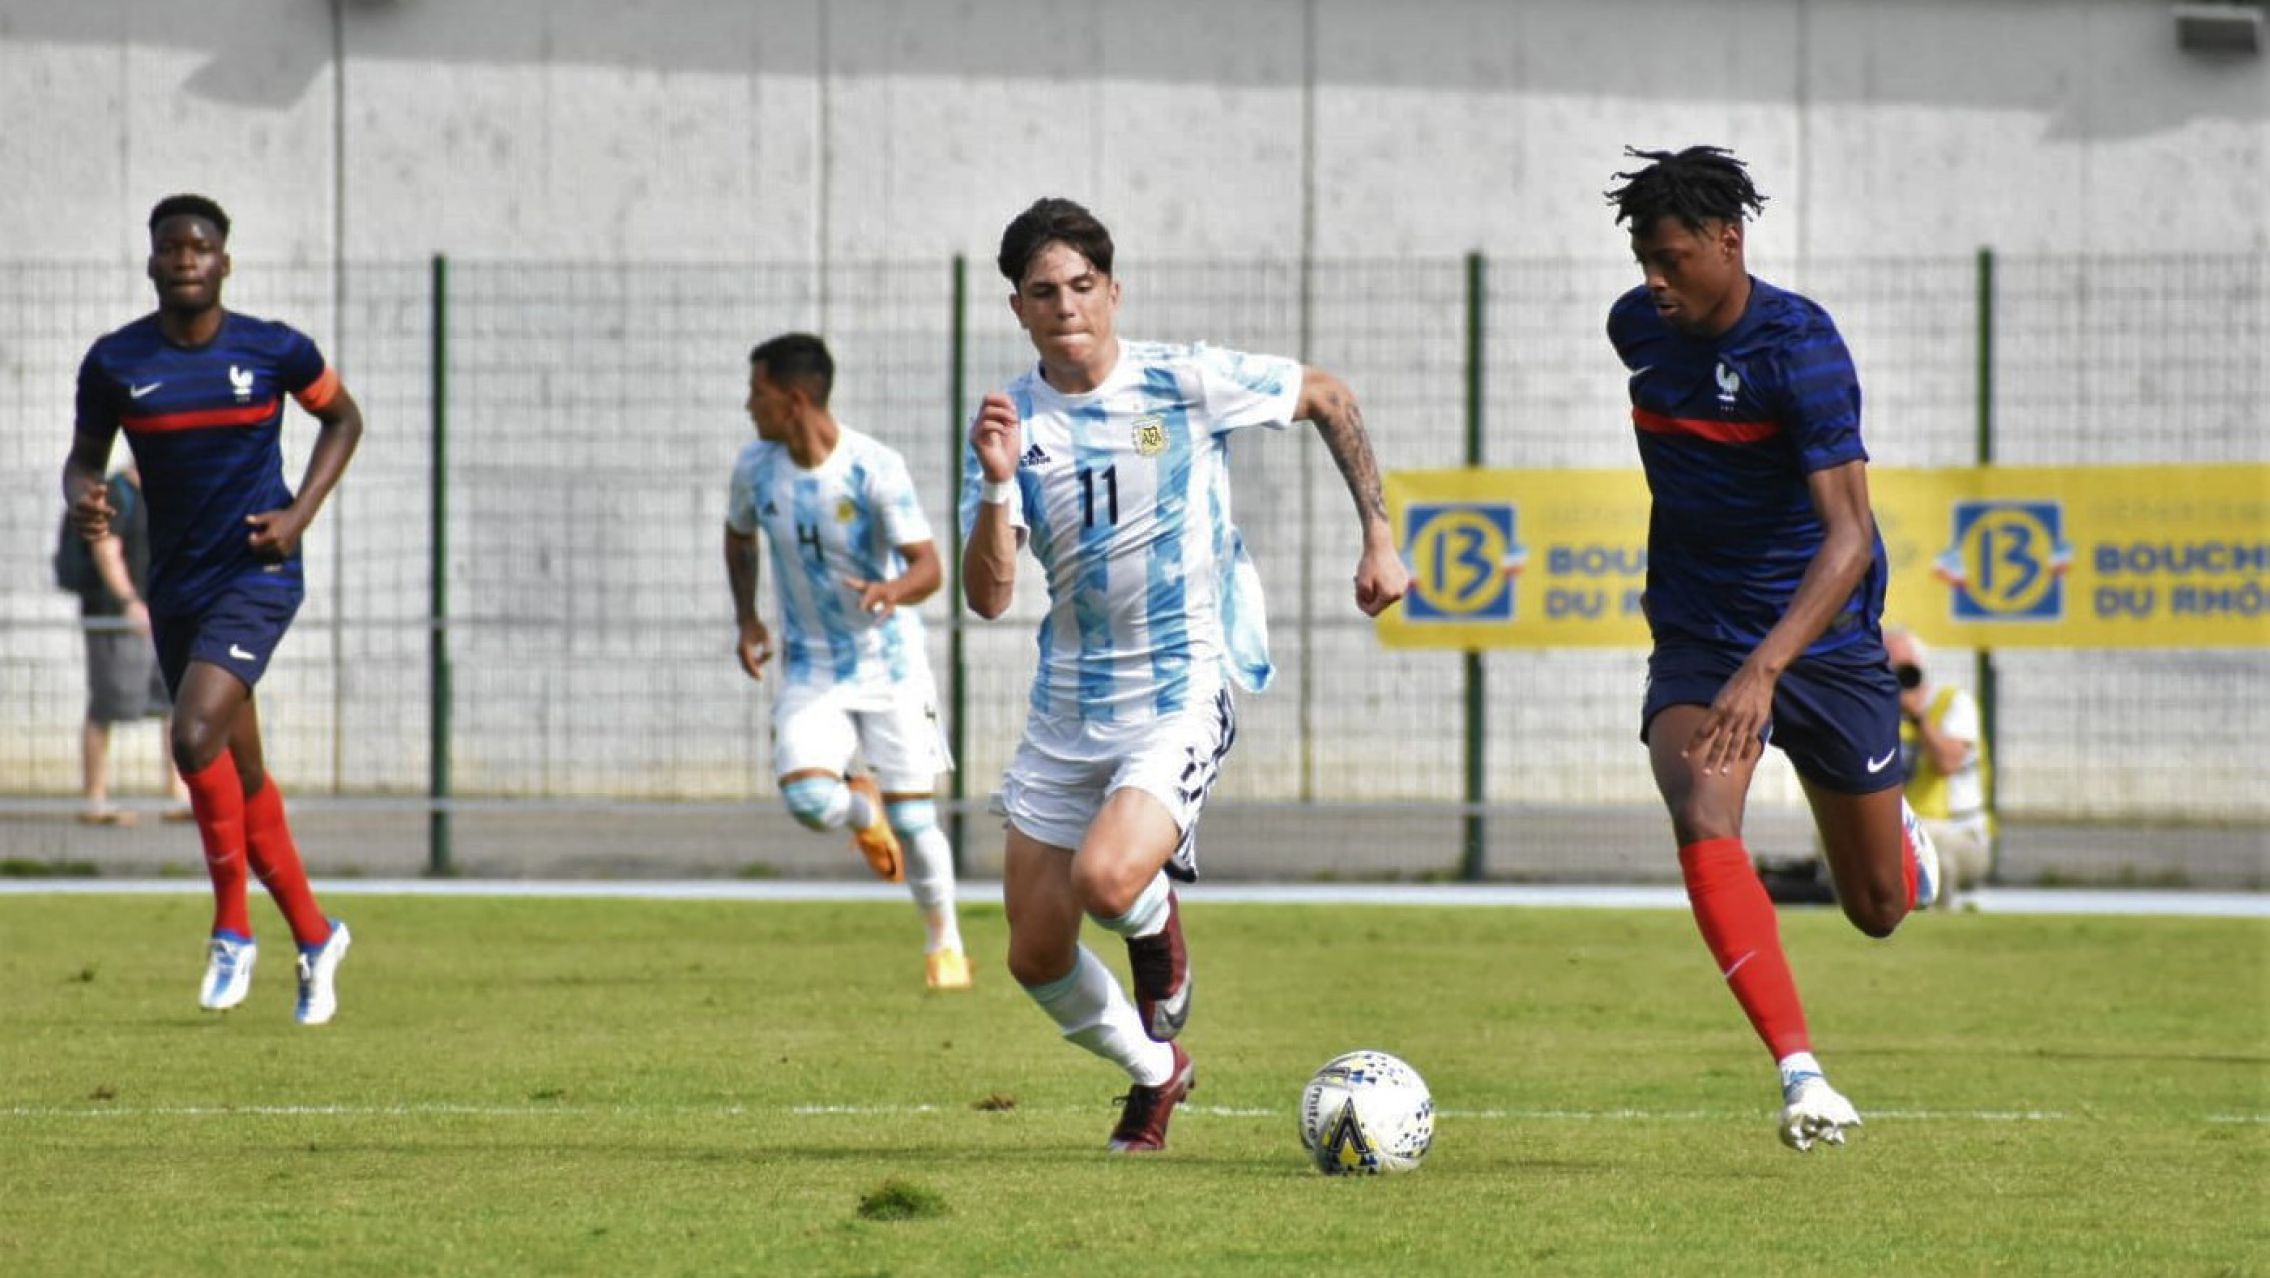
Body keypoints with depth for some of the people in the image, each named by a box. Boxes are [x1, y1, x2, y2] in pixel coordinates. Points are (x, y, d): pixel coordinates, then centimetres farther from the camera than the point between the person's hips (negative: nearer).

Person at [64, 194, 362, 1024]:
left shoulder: (273, 350, -6)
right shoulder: (115, 363, -2)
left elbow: (342, 418, 10)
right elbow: (86, 457, 9)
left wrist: (301, 512, -3)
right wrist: (83, 498, -15)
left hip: (257, 574, -4)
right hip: (175, 583, 4)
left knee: (195, 738, -23)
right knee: (240, 772, 11)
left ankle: (232, 929, -7)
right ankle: (314, 937, 28)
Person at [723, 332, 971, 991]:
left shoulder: (874, 468, -19)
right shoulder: (756, 466, -5)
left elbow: (929, 566, -21)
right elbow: (739, 536, 17)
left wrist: (894, 591, -43)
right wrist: (747, 618, 5)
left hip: (889, 663, -3)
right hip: (811, 666, 3)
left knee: (912, 819, -3)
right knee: (806, 797, -21)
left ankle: (944, 940, 21)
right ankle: (861, 809, 16)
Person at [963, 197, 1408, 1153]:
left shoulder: (1187, 384, -9)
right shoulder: (1011, 423, -2)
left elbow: (1327, 398, 7)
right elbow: (988, 597, -10)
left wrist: (1378, 536, 5)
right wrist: (997, 484, -26)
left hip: (1182, 693, -4)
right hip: (1067, 707, 4)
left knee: (1107, 877, -29)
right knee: (1037, 958, 6)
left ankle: (1158, 928, 8)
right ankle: (1156, 1072, 34)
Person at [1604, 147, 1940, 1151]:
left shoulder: (1800, 347, -22)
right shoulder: (1639, 329, -3)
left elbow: (1850, 536, -30)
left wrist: (1765, 668, -43)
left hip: (1823, 643, -3)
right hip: (1697, 640, 3)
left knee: (1878, 911, 9)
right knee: (1701, 817, -28)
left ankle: (1903, 842, 49)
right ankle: (1802, 1075, -30)